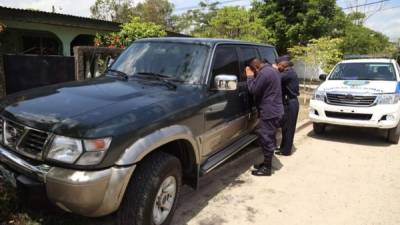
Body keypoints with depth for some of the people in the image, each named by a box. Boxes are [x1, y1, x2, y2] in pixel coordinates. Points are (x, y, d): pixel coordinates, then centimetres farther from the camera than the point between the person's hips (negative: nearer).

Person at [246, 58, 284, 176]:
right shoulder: (271, 69, 15)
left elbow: (253, 90, -16)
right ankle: (267, 163, 29)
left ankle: (267, 168, 6)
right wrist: (253, 77, 12)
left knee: (266, 140, -3)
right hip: (275, 110, 11)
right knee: (269, 139, 17)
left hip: (269, 112, -11)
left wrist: (250, 77, -4)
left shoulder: (264, 73, -18)